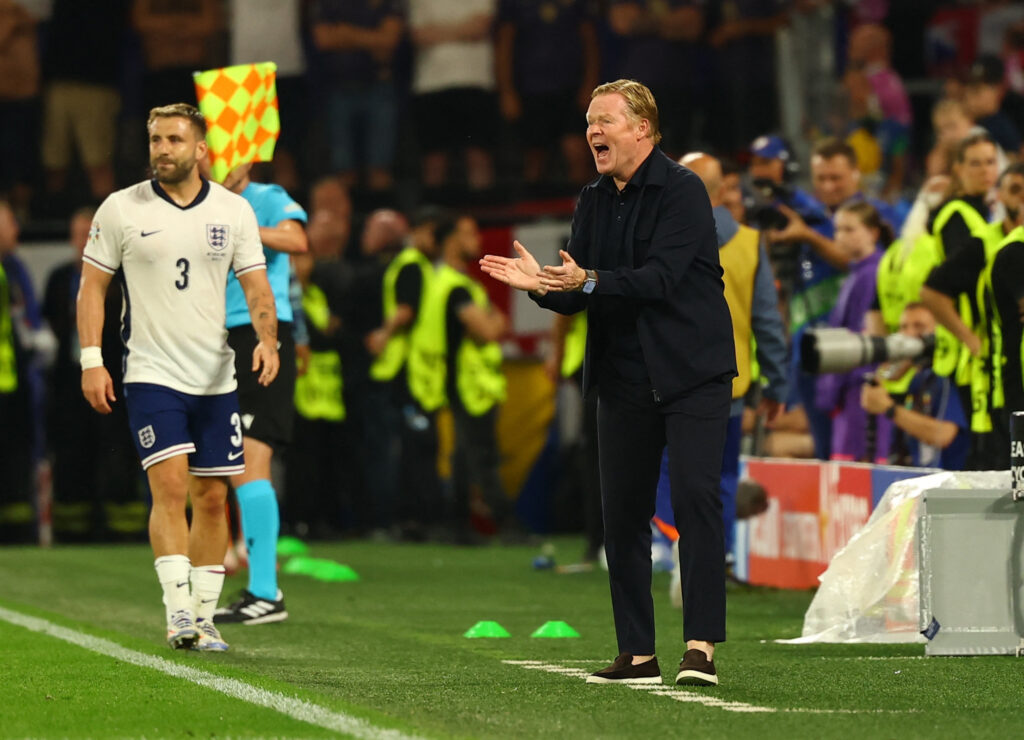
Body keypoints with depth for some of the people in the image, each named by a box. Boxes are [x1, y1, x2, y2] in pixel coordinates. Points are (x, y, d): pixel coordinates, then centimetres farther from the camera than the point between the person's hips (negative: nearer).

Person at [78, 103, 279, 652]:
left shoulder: (234, 210, 4)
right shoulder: (120, 209, -1)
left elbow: (256, 284, 5)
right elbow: (92, 285, 3)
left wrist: (267, 339, -14)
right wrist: (91, 359, -6)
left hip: (216, 377, 3)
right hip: (151, 374, -3)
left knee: (211, 497, 4)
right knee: (170, 486, -17)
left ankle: (203, 617, 12)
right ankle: (177, 611, -21)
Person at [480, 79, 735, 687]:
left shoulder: (683, 191, -10)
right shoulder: (594, 202, 12)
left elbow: (659, 277, -20)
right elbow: (577, 297, 12)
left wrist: (589, 282, -30)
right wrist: (542, 284, -9)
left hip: (691, 370, -7)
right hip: (624, 379, 7)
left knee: (696, 496, -16)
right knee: (622, 513, 5)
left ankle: (702, 646, -15)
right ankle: (638, 654, 11)